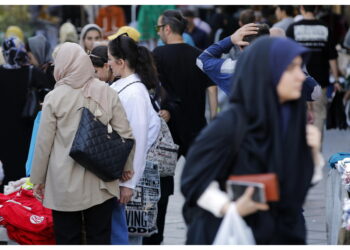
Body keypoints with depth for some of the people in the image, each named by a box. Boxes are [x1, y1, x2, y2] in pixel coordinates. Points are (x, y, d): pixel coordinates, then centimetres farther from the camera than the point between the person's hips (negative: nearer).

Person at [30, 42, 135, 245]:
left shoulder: (55, 97, -7)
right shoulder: (107, 93, -2)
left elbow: (44, 142, -3)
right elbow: (126, 135, -1)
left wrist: (38, 179, 8)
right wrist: (127, 169, 13)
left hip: (64, 184, -2)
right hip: (100, 184, 2)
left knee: (68, 241, 5)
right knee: (100, 239, 8)